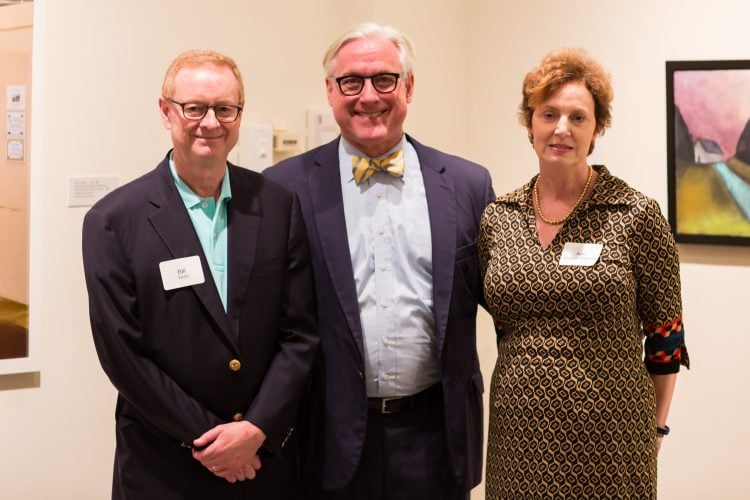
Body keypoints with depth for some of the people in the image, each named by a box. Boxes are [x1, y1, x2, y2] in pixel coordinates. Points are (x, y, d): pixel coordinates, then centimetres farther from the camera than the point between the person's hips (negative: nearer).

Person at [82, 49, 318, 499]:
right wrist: (206, 437, -9)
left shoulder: (280, 205, 0)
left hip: (267, 454, 2)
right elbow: (122, 352, -9)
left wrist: (258, 428, -9)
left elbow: (301, 332, 0)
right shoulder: (113, 221, -8)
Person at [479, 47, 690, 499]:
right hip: (519, 430, 3)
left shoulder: (637, 216, -7)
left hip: (609, 434, -3)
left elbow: (665, 336, -1)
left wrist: (656, 427, 2)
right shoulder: (497, 218, 3)